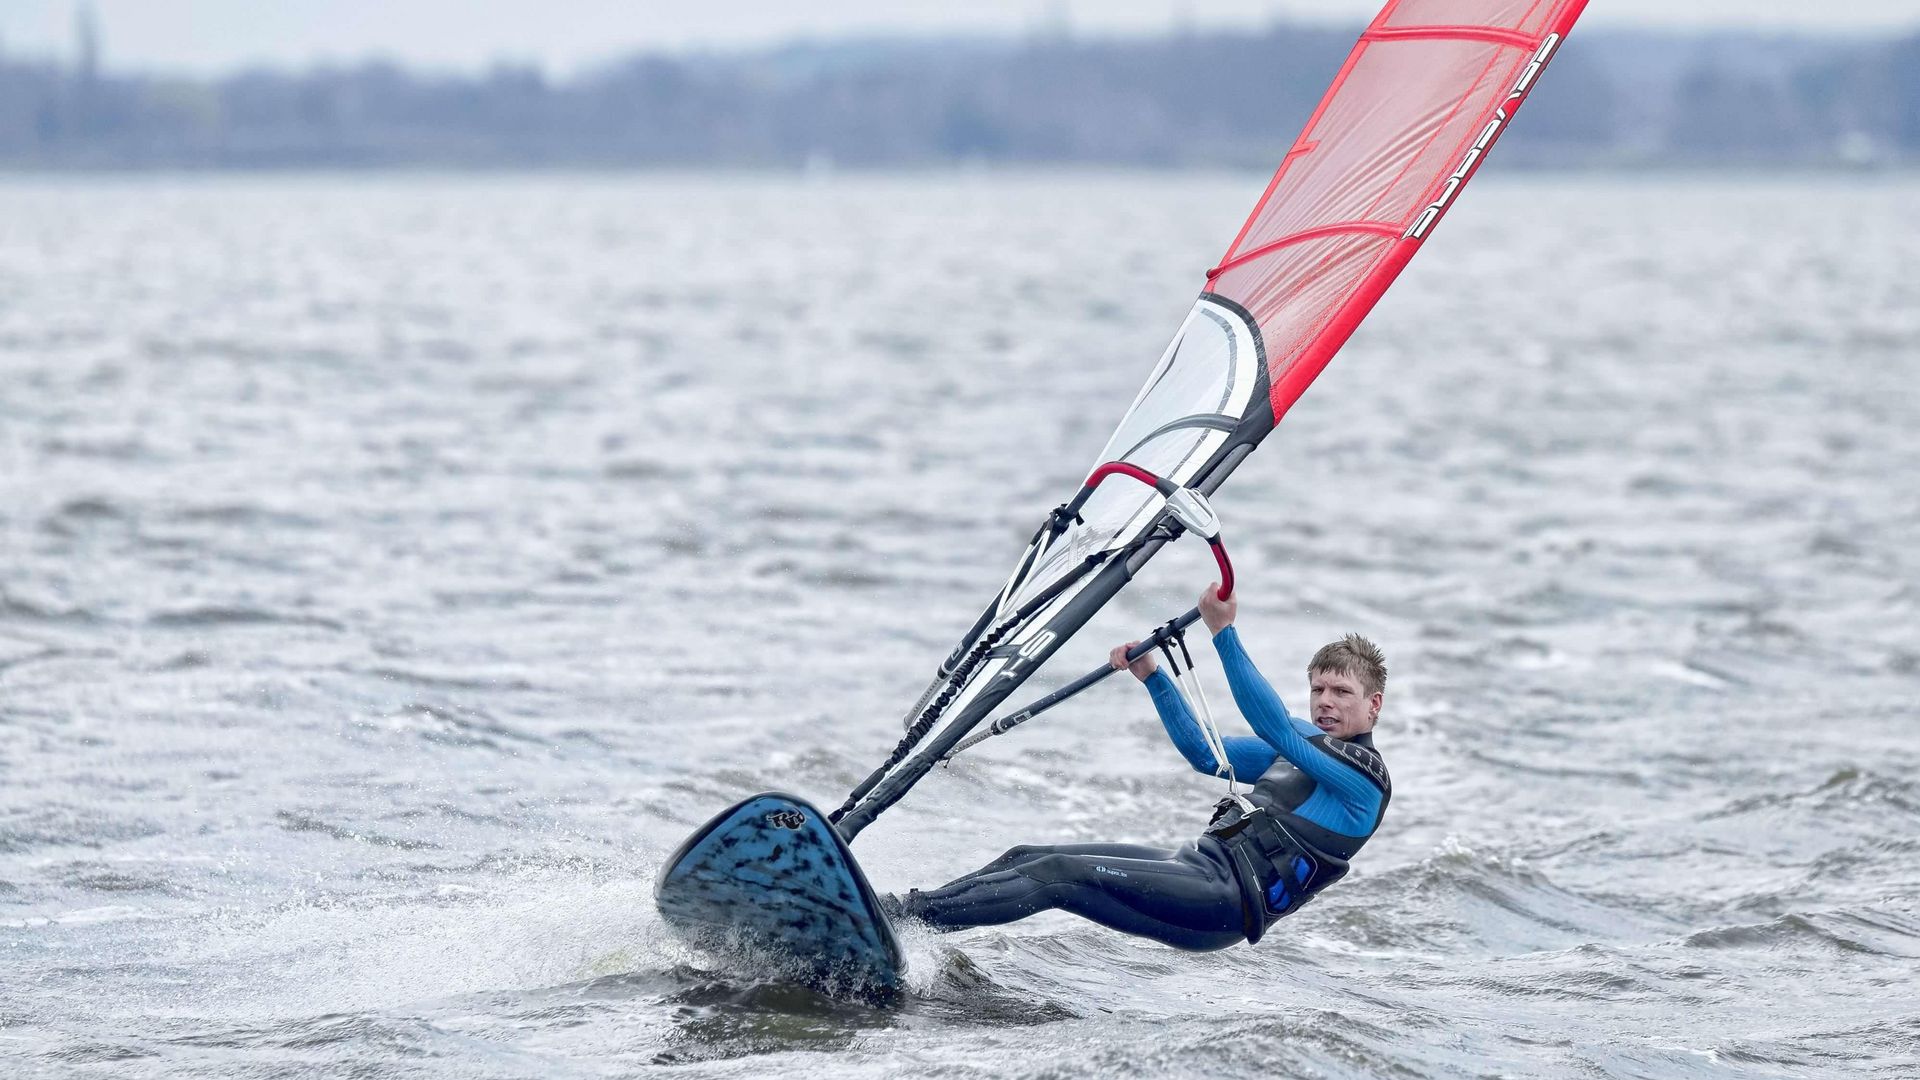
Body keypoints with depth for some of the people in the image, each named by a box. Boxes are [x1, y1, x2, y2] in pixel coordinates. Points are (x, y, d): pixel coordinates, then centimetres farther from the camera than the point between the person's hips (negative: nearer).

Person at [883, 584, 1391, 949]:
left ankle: (901, 917, -24)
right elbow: (1206, 755, 27)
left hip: (1229, 903, -9)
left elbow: (1273, 728, -19)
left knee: (1058, 874, -20)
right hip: (1197, 865, 9)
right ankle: (912, 909, -9)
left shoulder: (1365, 776, -6)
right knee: (1027, 858, -3)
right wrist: (1152, 674, 17)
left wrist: (1224, 632, -22)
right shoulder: (1312, 744, 24)